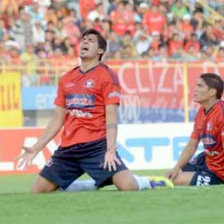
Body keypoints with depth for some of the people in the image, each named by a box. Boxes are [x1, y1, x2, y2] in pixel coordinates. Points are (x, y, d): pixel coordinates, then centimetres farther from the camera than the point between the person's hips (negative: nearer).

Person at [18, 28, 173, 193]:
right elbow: (58, 120, 19)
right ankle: (96, 184, 18)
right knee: (39, 191, 0)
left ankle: (148, 183, 12)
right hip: (68, 148, 6)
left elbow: (111, 118, -8)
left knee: (128, 186, -25)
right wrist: (36, 148, 12)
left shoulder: (107, 76, -1)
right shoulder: (66, 79, 16)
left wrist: (111, 150, -21)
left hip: (97, 145, -6)